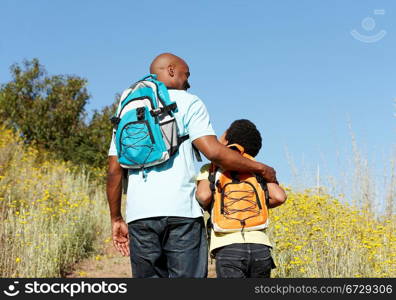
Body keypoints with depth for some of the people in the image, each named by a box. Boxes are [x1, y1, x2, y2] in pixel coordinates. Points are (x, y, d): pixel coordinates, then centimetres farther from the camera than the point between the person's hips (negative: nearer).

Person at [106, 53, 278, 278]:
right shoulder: (187, 102, 5)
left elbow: (114, 170, 13)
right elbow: (214, 152, -7)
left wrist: (116, 218, 20)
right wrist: (261, 168, 5)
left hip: (139, 213, 5)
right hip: (181, 211, -4)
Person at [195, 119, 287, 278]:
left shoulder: (210, 169, 9)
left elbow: (204, 195, -9)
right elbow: (279, 197, 3)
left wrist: (203, 207, 12)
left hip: (228, 247, -3)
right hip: (260, 246, 3)